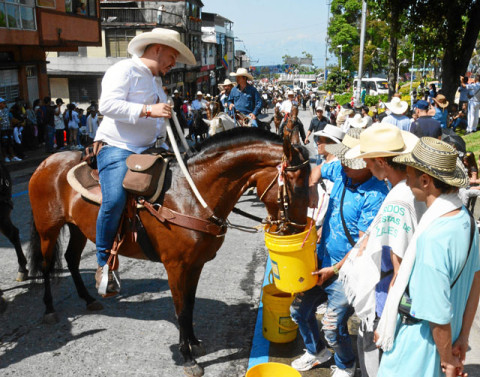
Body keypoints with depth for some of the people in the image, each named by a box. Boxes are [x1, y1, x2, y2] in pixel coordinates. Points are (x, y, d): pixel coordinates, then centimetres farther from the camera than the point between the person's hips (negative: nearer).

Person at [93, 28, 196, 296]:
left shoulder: (156, 81, 24)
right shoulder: (124, 70, -5)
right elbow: (108, 104, -20)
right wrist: (148, 110, -28)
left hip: (150, 148, 9)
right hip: (117, 148, -9)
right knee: (115, 200, -28)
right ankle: (104, 264, -12)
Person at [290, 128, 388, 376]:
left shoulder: (375, 197, -25)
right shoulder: (340, 170, -4)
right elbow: (318, 169, 20)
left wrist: (334, 270, -18)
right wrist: (312, 188, 0)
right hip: (323, 261, 8)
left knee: (333, 326, -5)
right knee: (299, 310, 15)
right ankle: (317, 352, 44)